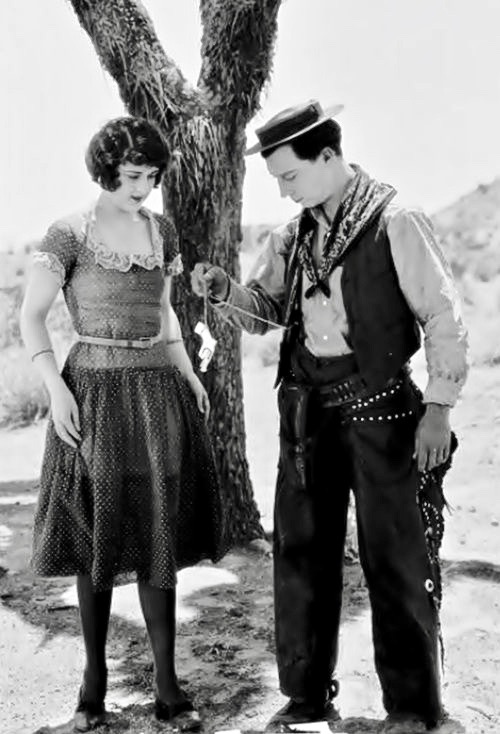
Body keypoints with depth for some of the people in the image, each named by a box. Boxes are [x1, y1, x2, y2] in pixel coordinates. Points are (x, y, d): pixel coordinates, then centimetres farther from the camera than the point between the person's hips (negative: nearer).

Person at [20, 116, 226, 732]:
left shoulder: (161, 230, 9)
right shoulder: (69, 235, -6)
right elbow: (31, 317, -4)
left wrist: (187, 371, 10)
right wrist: (56, 388, -15)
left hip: (159, 392, 4)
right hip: (94, 393, -4)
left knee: (158, 541, 5)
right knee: (97, 540, 3)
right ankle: (94, 676, 18)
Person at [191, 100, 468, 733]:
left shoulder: (396, 225, -7)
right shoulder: (289, 239, 10)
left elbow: (442, 317, -6)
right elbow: (263, 311, 14)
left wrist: (438, 406, -11)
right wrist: (226, 292, -7)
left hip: (380, 407, -5)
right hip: (307, 409, 6)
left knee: (394, 559, 2)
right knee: (300, 551, 10)